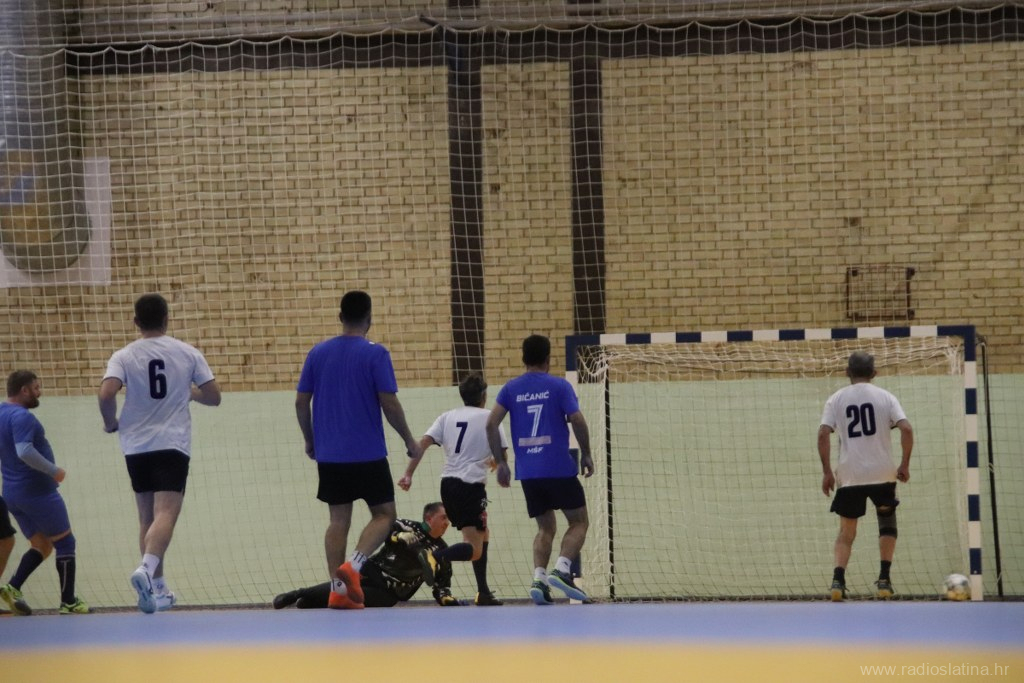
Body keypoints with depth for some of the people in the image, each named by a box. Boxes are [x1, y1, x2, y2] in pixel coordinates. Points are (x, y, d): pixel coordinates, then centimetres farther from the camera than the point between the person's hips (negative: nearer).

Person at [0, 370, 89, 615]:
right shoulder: (21, 416, -18)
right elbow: (24, 451, -30)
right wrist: (54, 471, -21)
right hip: (38, 492, -9)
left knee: (41, 546, 15)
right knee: (64, 542, 4)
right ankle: (68, 602, 6)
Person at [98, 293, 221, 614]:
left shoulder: (124, 357, 0)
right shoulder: (187, 353, 1)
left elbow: (106, 394, -15)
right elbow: (213, 396, 3)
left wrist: (111, 423, 3)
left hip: (136, 446, 2)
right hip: (173, 444, -2)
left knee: (147, 517, 14)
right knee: (165, 514, -13)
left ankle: (157, 588, 17)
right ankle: (146, 569, -38)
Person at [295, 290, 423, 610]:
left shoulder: (318, 353, 5)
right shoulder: (375, 354, -9)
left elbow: (301, 401, 7)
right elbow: (389, 403, -12)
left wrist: (310, 440, 20)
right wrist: (409, 441, 1)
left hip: (329, 454, 4)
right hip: (367, 453, -4)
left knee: (339, 519, 9)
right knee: (384, 514, 6)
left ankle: (338, 589, 2)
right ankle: (354, 564, -17)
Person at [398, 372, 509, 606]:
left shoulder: (447, 417, 11)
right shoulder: (489, 418, 1)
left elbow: (423, 443, -1)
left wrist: (408, 474, -2)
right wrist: (490, 462, 27)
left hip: (448, 482, 6)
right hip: (472, 485, -6)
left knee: (483, 535, 23)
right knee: (474, 549, -10)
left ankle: (483, 593, 22)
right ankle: (434, 557, -38)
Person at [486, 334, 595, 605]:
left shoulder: (511, 389, 8)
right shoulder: (559, 386, -1)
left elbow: (491, 424, 0)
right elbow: (577, 421, -10)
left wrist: (500, 462, 7)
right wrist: (586, 454, 3)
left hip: (527, 472, 4)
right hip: (559, 468, -4)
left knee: (546, 528, 15)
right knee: (579, 522, 7)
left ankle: (539, 578, -5)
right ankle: (562, 569, -15)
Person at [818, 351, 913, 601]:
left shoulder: (836, 399, 4)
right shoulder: (885, 397, 3)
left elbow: (823, 434, -6)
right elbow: (906, 430, -8)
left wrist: (827, 471, -2)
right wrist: (905, 465, 0)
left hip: (849, 476, 0)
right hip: (882, 474, 0)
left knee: (846, 531, 11)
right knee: (887, 523, 21)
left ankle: (838, 580, -9)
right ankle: (884, 579, 11)